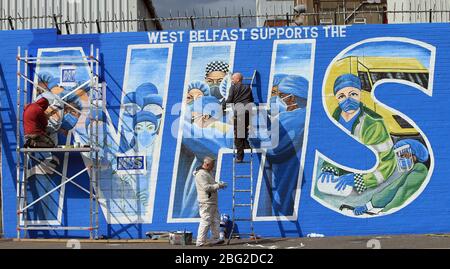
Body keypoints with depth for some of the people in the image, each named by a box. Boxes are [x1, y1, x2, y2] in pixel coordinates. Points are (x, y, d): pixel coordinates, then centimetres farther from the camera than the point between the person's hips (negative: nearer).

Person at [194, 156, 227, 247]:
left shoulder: (208, 173, 17)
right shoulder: (201, 175, -16)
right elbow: (206, 187, -23)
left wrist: (219, 184, 10)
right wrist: (219, 185, -17)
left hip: (212, 202, 10)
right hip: (206, 203, -10)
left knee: (215, 220, 14)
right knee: (205, 222, -9)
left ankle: (216, 238, 22)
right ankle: (200, 242, -6)